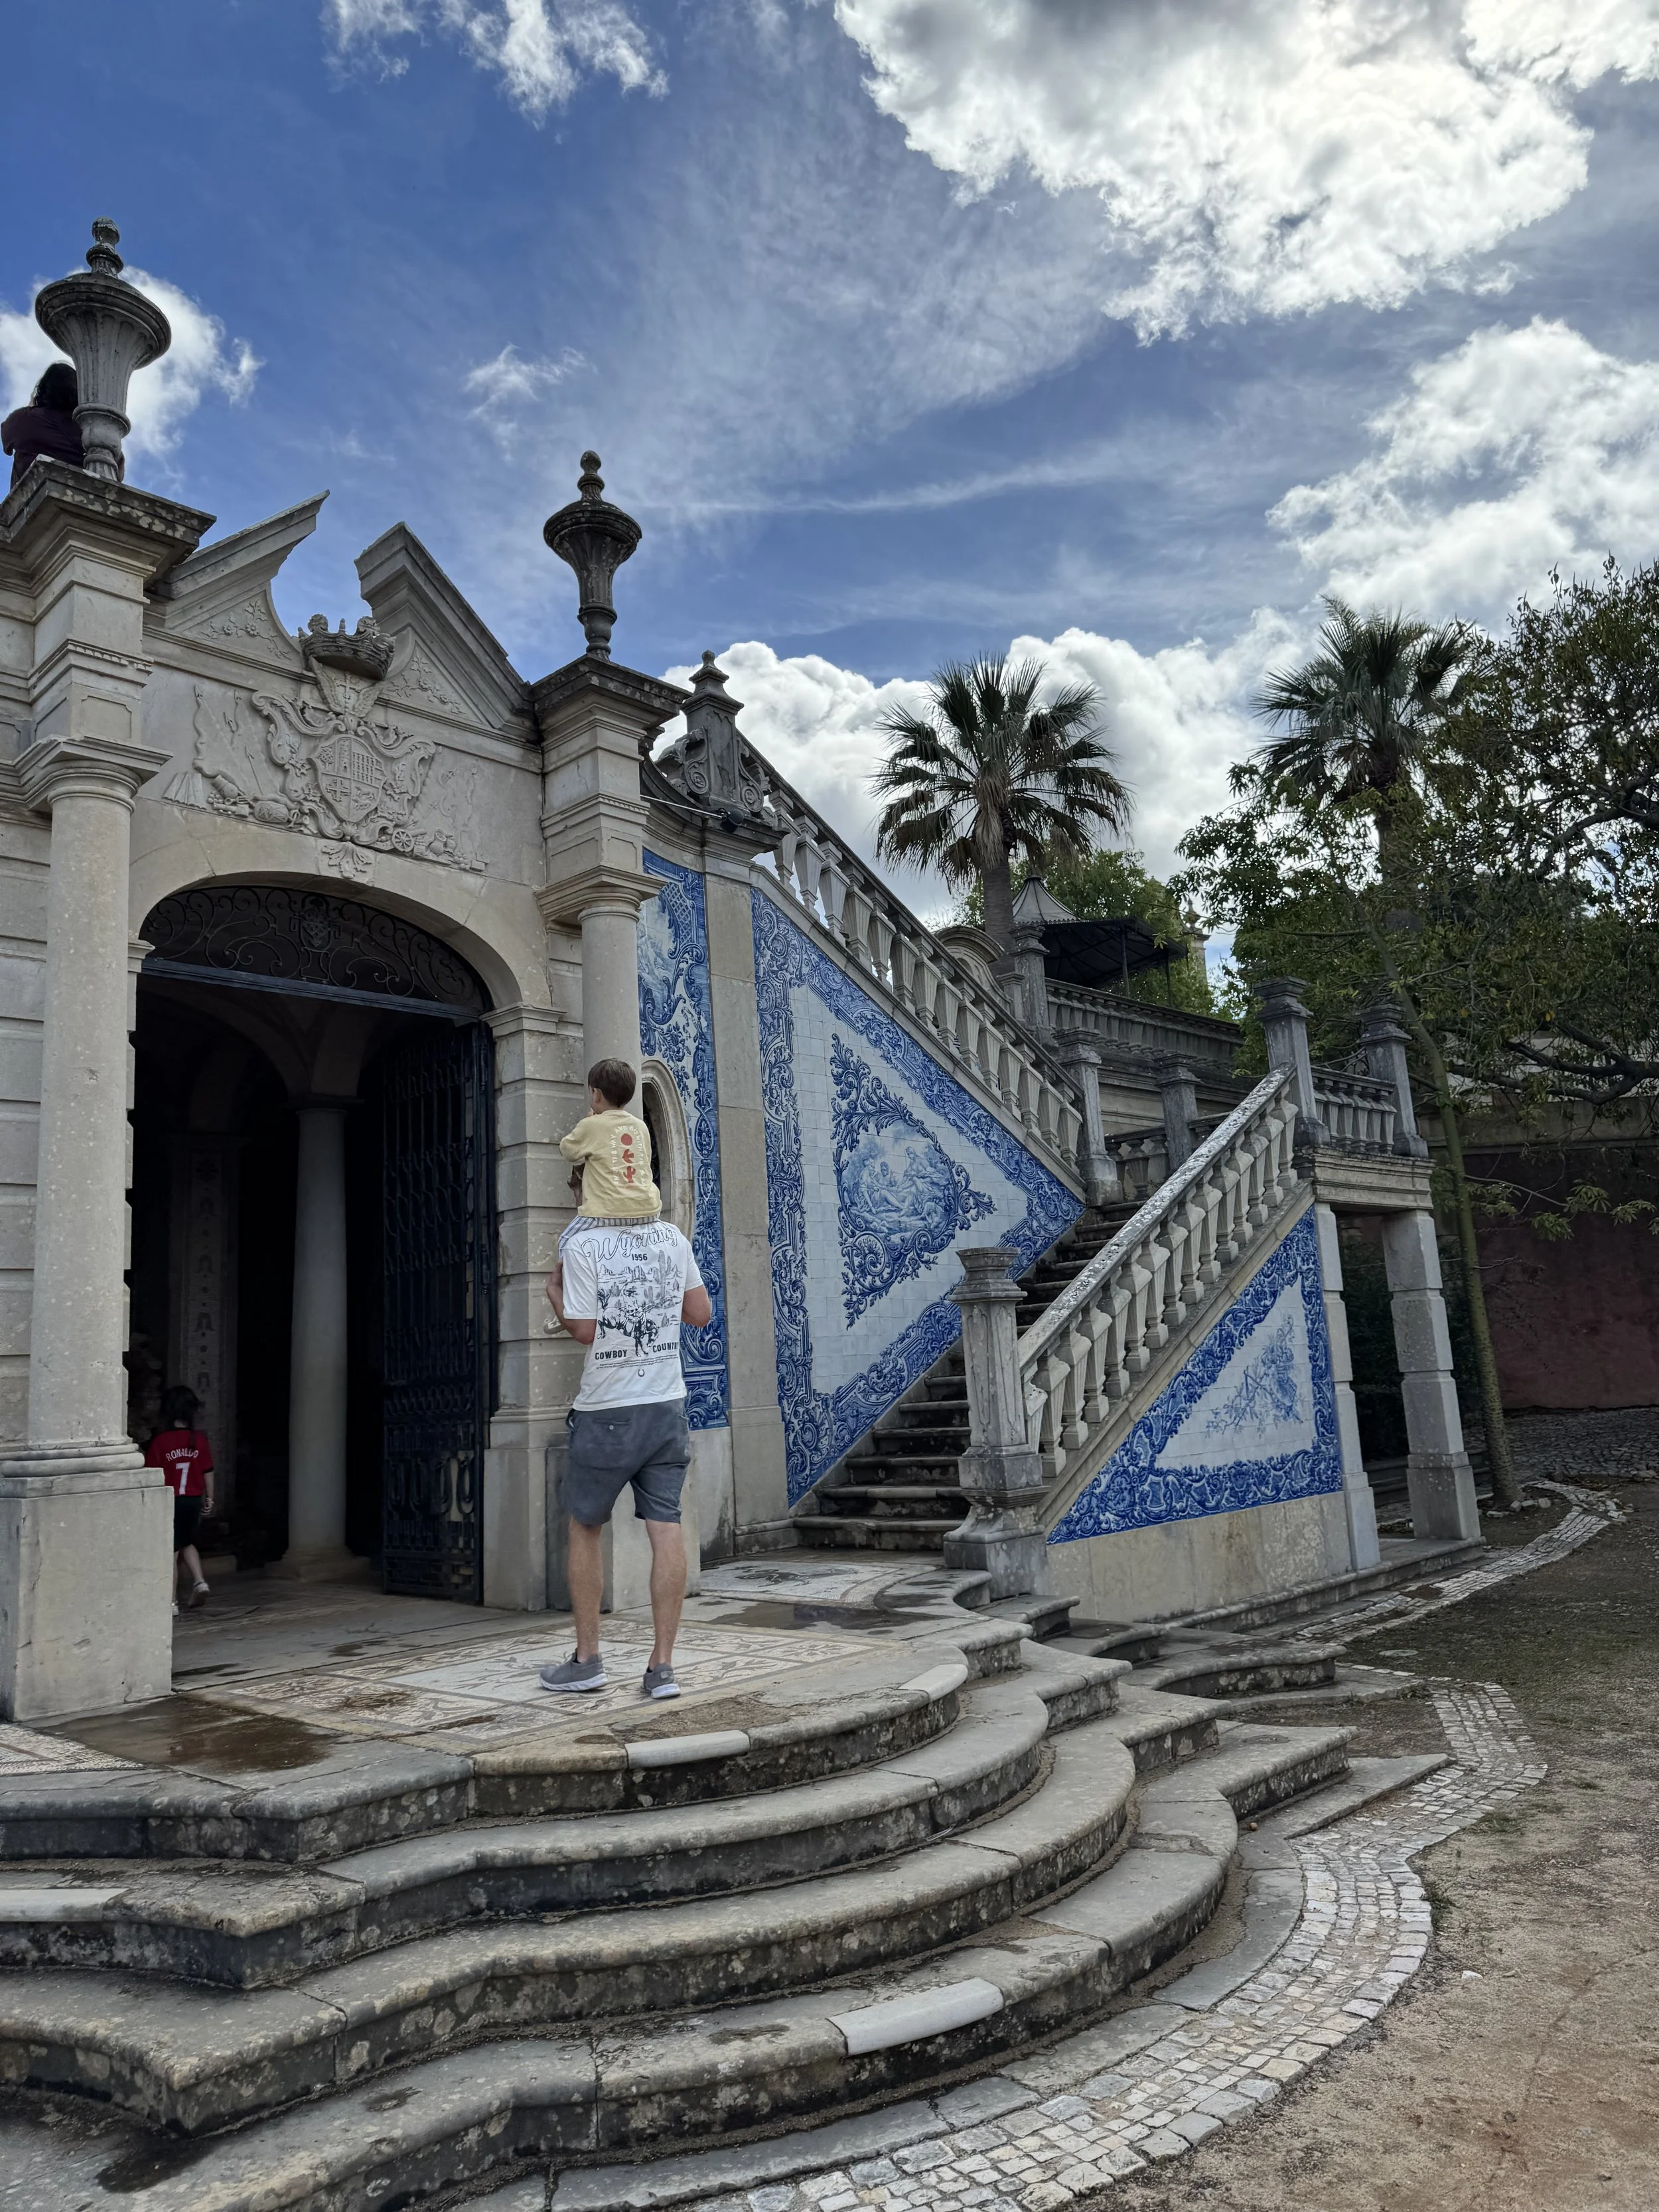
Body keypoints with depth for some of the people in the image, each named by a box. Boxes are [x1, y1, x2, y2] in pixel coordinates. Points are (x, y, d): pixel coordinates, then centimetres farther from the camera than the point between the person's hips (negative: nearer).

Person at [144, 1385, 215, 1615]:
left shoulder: (160, 1441, -11)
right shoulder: (199, 1439, -3)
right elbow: (208, 1472, 2)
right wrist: (209, 1498, 14)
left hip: (170, 1502, -3)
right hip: (194, 1500, 3)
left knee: (171, 1552, 4)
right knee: (187, 1543, 23)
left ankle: (172, 1601, 7)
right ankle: (199, 1581, 7)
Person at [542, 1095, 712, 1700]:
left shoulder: (580, 1243, -10)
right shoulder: (671, 1237, 5)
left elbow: (584, 1330, -11)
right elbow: (702, 1312, 9)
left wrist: (555, 1296, 6)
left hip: (607, 1411, -4)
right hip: (668, 1405, 4)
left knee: (585, 1528, 13)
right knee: (666, 1528, 3)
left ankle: (587, 1660, 18)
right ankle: (662, 1667, 4)